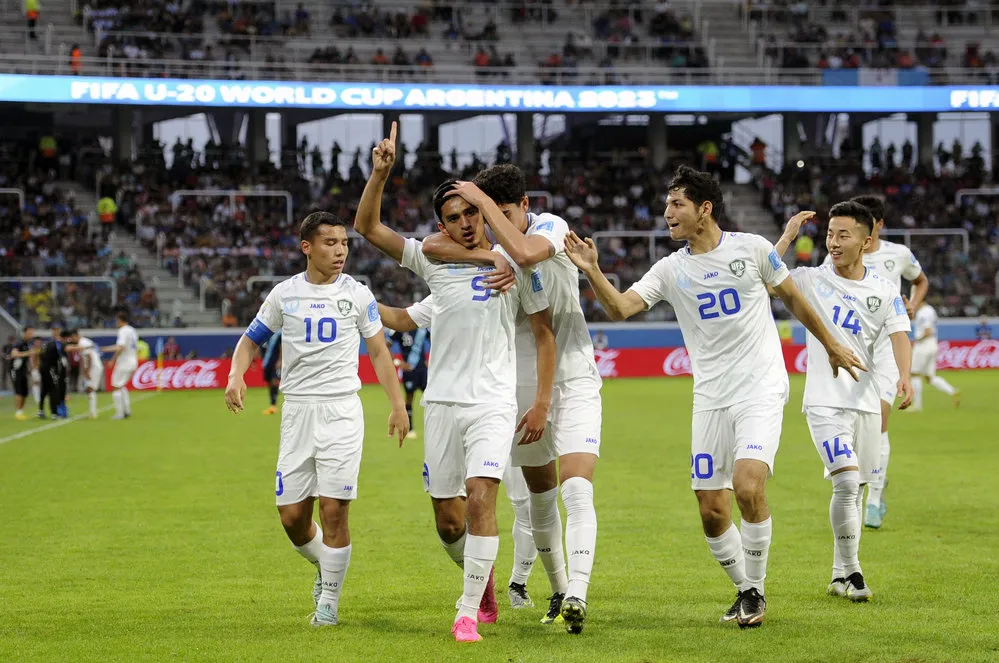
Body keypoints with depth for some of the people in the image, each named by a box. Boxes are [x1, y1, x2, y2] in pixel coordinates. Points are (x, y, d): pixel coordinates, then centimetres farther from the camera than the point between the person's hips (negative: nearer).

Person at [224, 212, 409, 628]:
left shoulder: (357, 294, 2)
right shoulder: (284, 294, 5)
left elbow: (378, 352, 8)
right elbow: (251, 340, 12)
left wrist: (398, 404, 0)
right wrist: (236, 375, -8)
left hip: (341, 410, -2)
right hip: (297, 409, 2)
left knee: (333, 509, -9)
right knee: (292, 515, 1)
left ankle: (329, 600, 5)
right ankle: (325, 567, 31)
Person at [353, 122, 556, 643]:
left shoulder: (514, 263, 1)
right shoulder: (432, 260, 6)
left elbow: (544, 332, 6)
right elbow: (367, 227, 3)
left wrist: (542, 402, -1)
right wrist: (381, 173, -11)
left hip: (494, 403, -3)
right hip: (442, 402, 3)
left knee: (480, 500, -20)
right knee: (448, 521, 6)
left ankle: (468, 614, -16)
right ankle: (484, 584, 33)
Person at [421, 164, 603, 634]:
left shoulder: (551, 227, -9)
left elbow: (523, 253, -32)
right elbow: (431, 247, -17)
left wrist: (482, 199, -25)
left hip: (573, 383, -5)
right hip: (522, 389, 5)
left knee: (577, 492, -20)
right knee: (541, 497, 14)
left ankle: (577, 594, -30)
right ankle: (558, 591, 28)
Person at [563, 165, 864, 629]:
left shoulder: (751, 248, -1)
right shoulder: (671, 269, 4)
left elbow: (793, 298, 12)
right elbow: (621, 308, -8)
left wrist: (831, 346, 21)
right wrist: (593, 272, -25)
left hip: (761, 390, -3)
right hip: (710, 398, 4)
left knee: (747, 484, -22)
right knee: (711, 511, 0)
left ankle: (755, 589, -3)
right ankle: (745, 590, 22)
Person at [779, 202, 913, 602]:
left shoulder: (884, 291, 4)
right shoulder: (811, 281, 0)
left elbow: (899, 334, -8)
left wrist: (904, 376, -26)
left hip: (866, 403, 3)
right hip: (825, 403, -3)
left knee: (854, 493, 9)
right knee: (847, 482, -18)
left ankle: (840, 577, 20)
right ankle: (851, 573, -9)